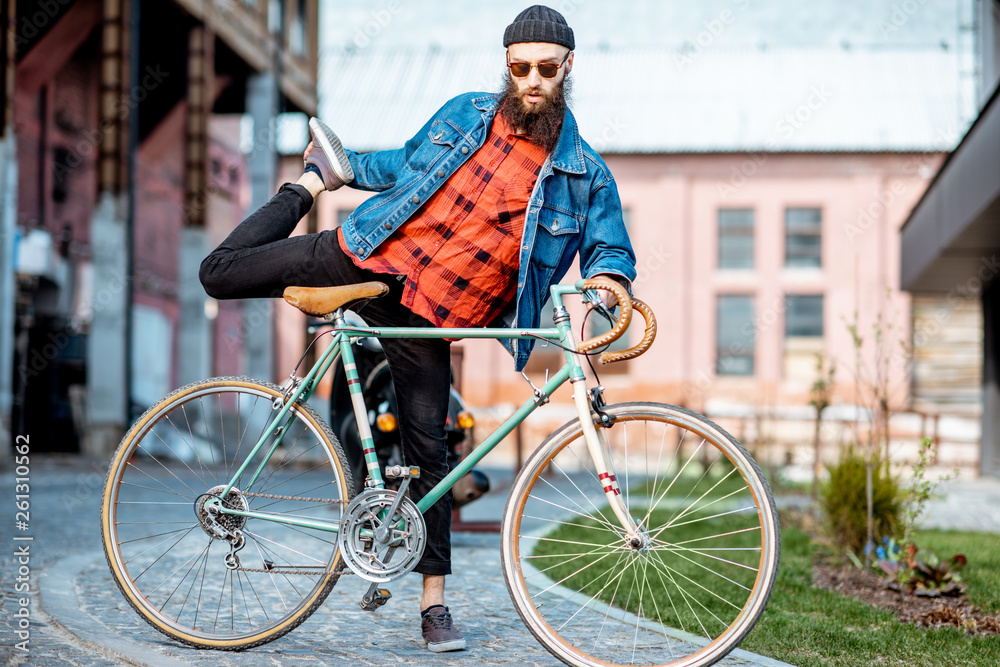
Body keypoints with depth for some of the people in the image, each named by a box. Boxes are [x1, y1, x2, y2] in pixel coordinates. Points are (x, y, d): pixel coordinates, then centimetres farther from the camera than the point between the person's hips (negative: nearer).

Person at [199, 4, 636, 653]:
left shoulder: (584, 174, -2)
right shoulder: (464, 115, 4)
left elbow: (612, 250, 2)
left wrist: (605, 280, -19)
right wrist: (347, 170, 23)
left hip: (429, 318, -1)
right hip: (369, 258, 2)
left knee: (428, 453, -3)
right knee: (222, 273, -1)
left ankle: (435, 601, 11)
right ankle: (314, 181, 27)